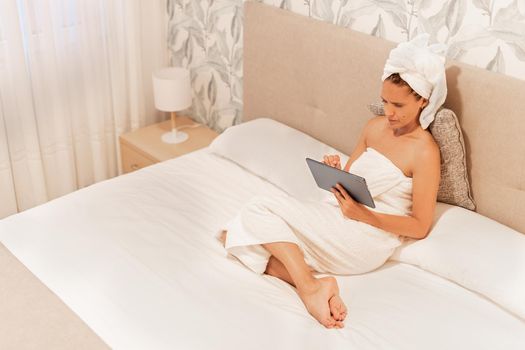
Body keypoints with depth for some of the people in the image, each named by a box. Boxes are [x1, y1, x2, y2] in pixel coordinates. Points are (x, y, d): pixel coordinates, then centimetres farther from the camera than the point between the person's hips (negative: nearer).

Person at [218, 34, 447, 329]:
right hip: (339, 218, 8)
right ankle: (313, 282, -21)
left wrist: (364, 215, -22)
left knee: (262, 210, -18)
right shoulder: (375, 127, 11)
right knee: (234, 236, -10)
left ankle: (310, 287, -22)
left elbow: (420, 226, -10)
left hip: (370, 238, -8)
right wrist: (334, 173, -6)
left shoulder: (425, 152, -11)